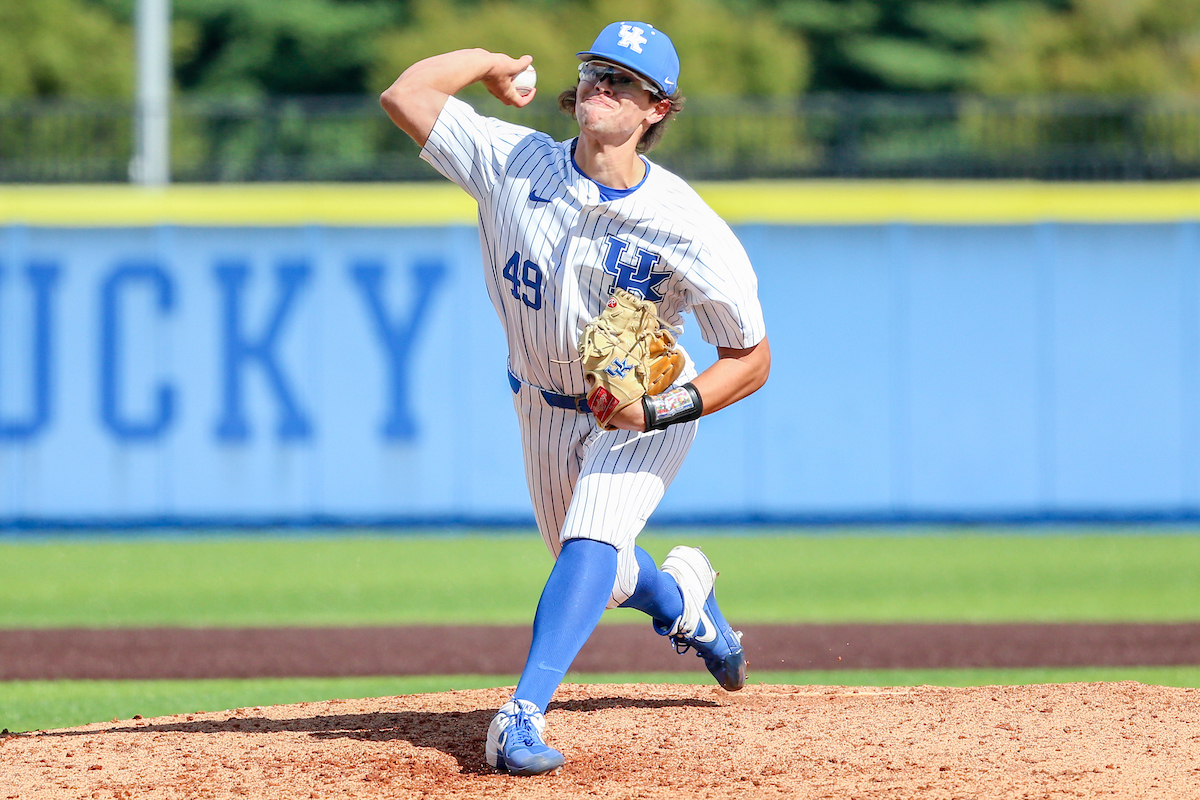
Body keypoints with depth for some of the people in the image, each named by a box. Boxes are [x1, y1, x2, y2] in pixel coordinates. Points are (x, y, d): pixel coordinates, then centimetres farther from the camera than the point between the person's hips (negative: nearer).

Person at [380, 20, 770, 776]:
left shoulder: (690, 230, -26)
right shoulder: (516, 164, -20)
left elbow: (752, 359, -19)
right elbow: (405, 95, -22)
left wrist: (661, 409, -31)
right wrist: (491, 61, -10)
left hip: (649, 410, -4)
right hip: (546, 407, 4)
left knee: (589, 546, -27)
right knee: (595, 576, 18)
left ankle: (522, 717, -33)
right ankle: (681, 597, 53)